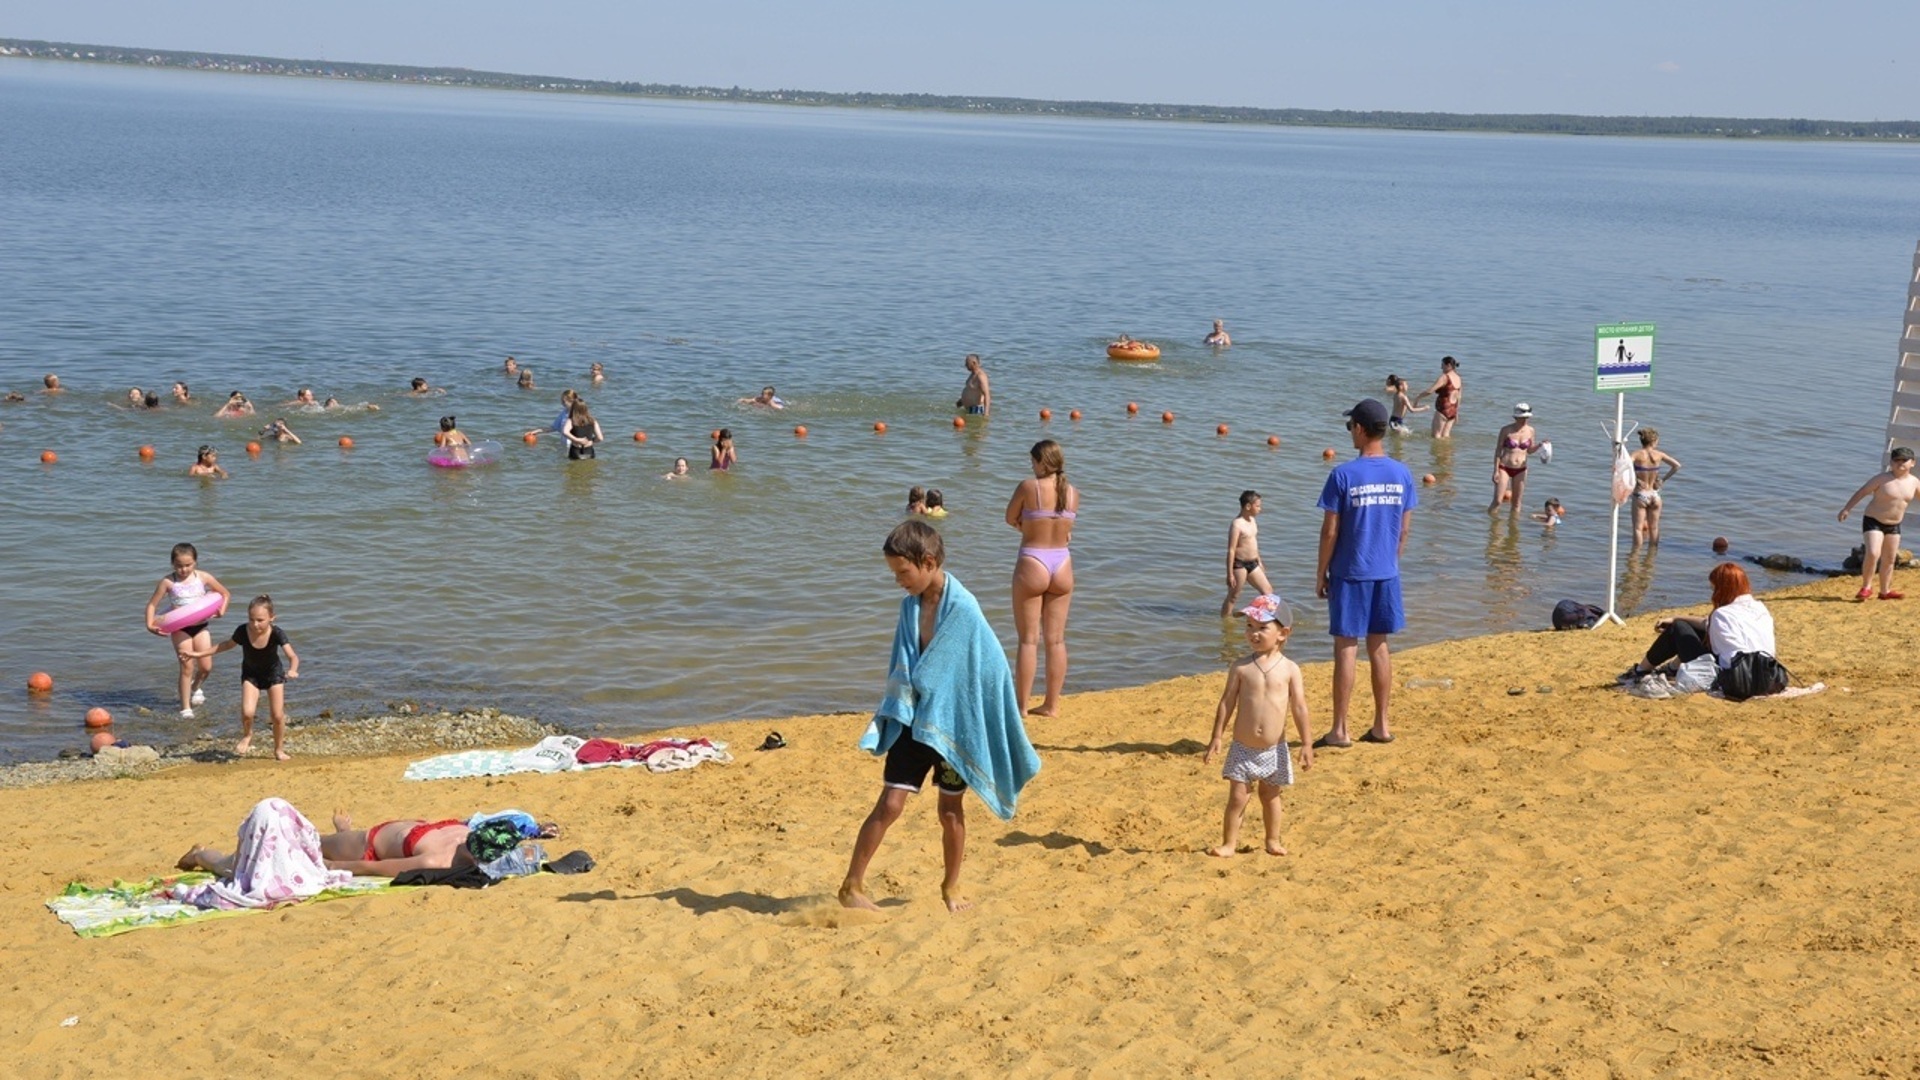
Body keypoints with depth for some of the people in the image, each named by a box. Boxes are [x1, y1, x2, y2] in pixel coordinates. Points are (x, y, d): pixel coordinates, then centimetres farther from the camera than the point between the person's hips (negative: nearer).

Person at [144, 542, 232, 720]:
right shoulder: (168, 582, -7)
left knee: (206, 666, 1)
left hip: (200, 626, 2)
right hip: (180, 628, -2)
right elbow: (152, 604, -3)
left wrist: (221, 610, -6)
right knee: (187, 667, -9)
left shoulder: (203, 577, -2)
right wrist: (150, 625, -16)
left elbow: (225, 593, 10)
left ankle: (195, 687, 37)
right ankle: (185, 708, 1)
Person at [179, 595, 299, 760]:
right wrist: (199, 653, -1)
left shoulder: (276, 634, -30)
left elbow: (293, 656, -36)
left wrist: (292, 670, -59)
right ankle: (247, 736, 13)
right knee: (247, 712, -20)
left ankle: (279, 749, 22)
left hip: (273, 674, -1)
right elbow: (227, 645, -3)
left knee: (278, 715, -2)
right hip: (251, 674, 1)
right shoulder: (242, 632, -24)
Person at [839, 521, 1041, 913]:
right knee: (889, 805, -3)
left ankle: (951, 886, 30)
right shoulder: (910, 605, -1)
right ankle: (852, 886, 4)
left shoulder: (963, 609, -18)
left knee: (951, 809, 10)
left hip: (954, 723, -3)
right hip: (912, 719, 3)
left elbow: (991, 669, -12)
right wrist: (896, 707, 10)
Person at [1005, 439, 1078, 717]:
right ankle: (1052, 704, 15)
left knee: (1029, 640, 2)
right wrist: (1034, 527, 7)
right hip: (1062, 565, 4)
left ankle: (1022, 705, 6)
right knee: (1056, 639, 10)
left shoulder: (1028, 487, -13)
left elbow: (1011, 519, 0)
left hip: (1032, 565, -4)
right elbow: (1066, 530, 10)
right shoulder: (1073, 493, 1)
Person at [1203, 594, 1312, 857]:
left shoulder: (1289, 669, -5)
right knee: (1237, 797, -2)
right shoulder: (1241, 667, -5)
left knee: (1271, 796, 16)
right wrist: (1216, 738, -1)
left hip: (1275, 749, 1)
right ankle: (1229, 843, 7)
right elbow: (1227, 703, -1)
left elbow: (1299, 707, -3)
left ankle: (1273, 840, 31)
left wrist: (1306, 743, -4)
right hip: (1243, 748, -1)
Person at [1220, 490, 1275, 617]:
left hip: (1252, 564, 9)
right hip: (1239, 564, -9)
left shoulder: (1252, 520, 9)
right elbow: (1231, 550, -20)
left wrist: (1259, 562, 26)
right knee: (1233, 596, 0)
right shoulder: (1237, 525, -19)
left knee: (1267, 589, 10)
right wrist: (1230, 574, -21)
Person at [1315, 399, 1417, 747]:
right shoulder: (1401, 474, 1)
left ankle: (1340, 730, 5)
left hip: (1349, 574, -4)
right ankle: (1381, 725, 19)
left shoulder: (1343, 475, -13)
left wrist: (1321, 573, -1)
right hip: (1386, 573, 5)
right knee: (1379, 646, 14)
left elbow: (1330, 531, -10)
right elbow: (1405, 528, 7)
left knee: (1346, 647, 1)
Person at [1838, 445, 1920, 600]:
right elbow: (1862, 491, -11)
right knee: (1872, 554, -20)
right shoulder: (1882, 479, -14)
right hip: (1873, 521, -6)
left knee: (1889, 559, 13)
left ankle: (1885, 591, 25)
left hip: (1894, 525, 6)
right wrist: (1847, 508, -17)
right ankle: (1866, 587, -5)